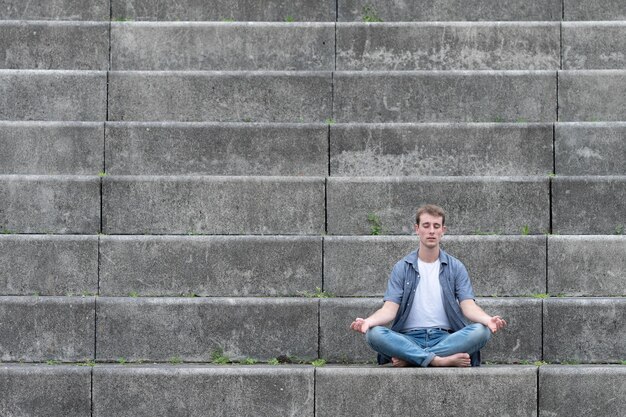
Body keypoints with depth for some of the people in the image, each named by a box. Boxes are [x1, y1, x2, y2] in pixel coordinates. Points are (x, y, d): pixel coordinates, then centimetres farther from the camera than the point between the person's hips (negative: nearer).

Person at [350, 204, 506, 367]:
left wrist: (488, 320, -25)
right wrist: (368, 321, -24)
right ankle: (441, 360, -35)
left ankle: (408, 358, -29)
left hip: (446, 338, 1)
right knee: (374, 333, -30)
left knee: (481, 331, -30)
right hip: (409, 338, -1)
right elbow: (390, 309, -1)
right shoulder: (402, 268, 9)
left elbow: (468, 306, -2)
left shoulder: (455, 268, 10)